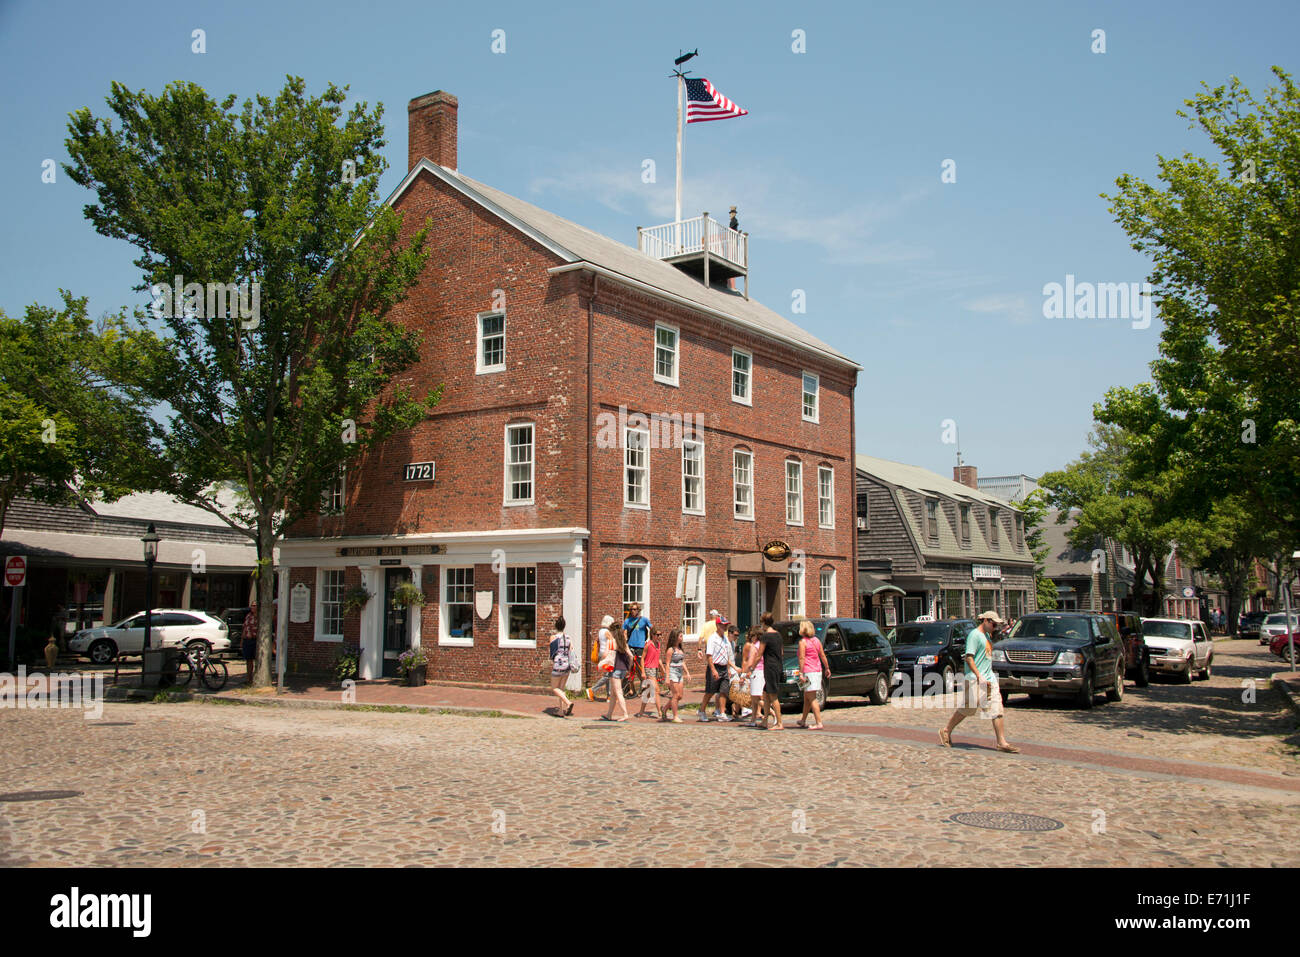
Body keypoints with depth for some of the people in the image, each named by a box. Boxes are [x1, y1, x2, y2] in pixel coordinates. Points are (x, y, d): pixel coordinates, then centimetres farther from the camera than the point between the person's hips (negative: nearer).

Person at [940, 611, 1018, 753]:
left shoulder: (986, 635, 18)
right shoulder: (974, 635, -10)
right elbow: (969, 657, -18)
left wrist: (989, 675, 19)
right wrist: (979, 676, -23)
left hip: (989, 678, 9)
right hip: (975, 679, -9)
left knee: (997, 708, -1)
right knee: (967, 708, -1)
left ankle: (1002, 742, -1)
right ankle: (946, 732, 16)